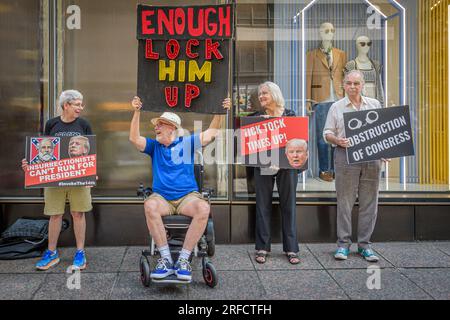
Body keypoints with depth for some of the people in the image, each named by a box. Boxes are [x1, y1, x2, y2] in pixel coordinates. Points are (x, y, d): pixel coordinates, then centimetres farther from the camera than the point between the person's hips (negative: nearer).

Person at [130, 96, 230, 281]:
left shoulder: (187, 143, 13)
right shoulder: (154, 146, 16)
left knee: (204, 208, -34)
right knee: (149, 205, -35)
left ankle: (183, 259, -27)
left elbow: (211, 133, 11)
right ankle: (166, 259, -29)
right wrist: (137, 112, -5)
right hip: (161, 197, 1)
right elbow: (134, 139, 2)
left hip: (187, 196, -1)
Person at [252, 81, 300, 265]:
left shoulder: (289, 115, 5)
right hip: (263, 165, 1)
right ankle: (262, 248, 12)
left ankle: (291, 249, 11)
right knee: (263, 205, 4)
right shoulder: (257, 117, 9)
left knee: (288, 205, 4)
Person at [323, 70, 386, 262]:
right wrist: (338, 141, -15)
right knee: (345, 202, -1)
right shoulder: (336, 107, 8)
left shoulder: (375, 105, 14)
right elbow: (327, 133, 6)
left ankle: (364, 244, 14)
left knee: (369, 202, 4)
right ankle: (343, 244, 8)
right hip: (346, 156, -2)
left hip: (372, 157, 2)